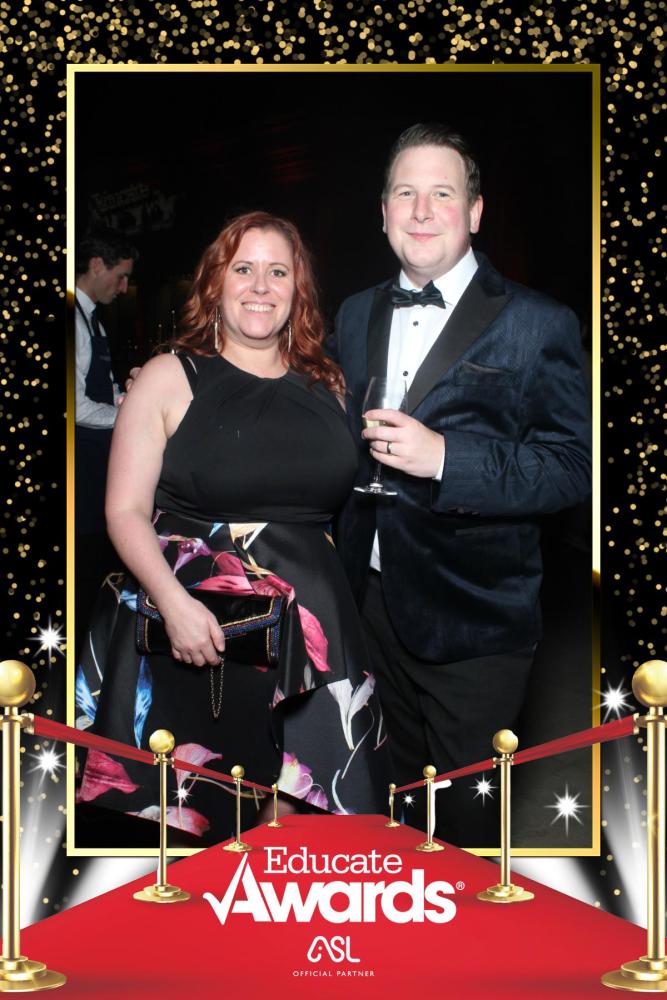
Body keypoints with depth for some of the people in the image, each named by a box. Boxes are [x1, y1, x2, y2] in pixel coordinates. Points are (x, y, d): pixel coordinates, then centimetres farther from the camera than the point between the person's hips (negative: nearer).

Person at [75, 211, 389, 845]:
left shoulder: (325, 387, 12)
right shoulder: (169, 378, 0)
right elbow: (126, 511, -6)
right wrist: (175, 603, -20)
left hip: (312, 634, 4)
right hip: (195, 635, -3)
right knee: (191, 815, 1)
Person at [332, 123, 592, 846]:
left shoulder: (537, 325, -10)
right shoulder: (356, 315, 10)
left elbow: (571, 467, -16)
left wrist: (444, 458, -26)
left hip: (473, 622, -5)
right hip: (373, 598, 5)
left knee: (466, 815, 7)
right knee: (405, 782, 20)